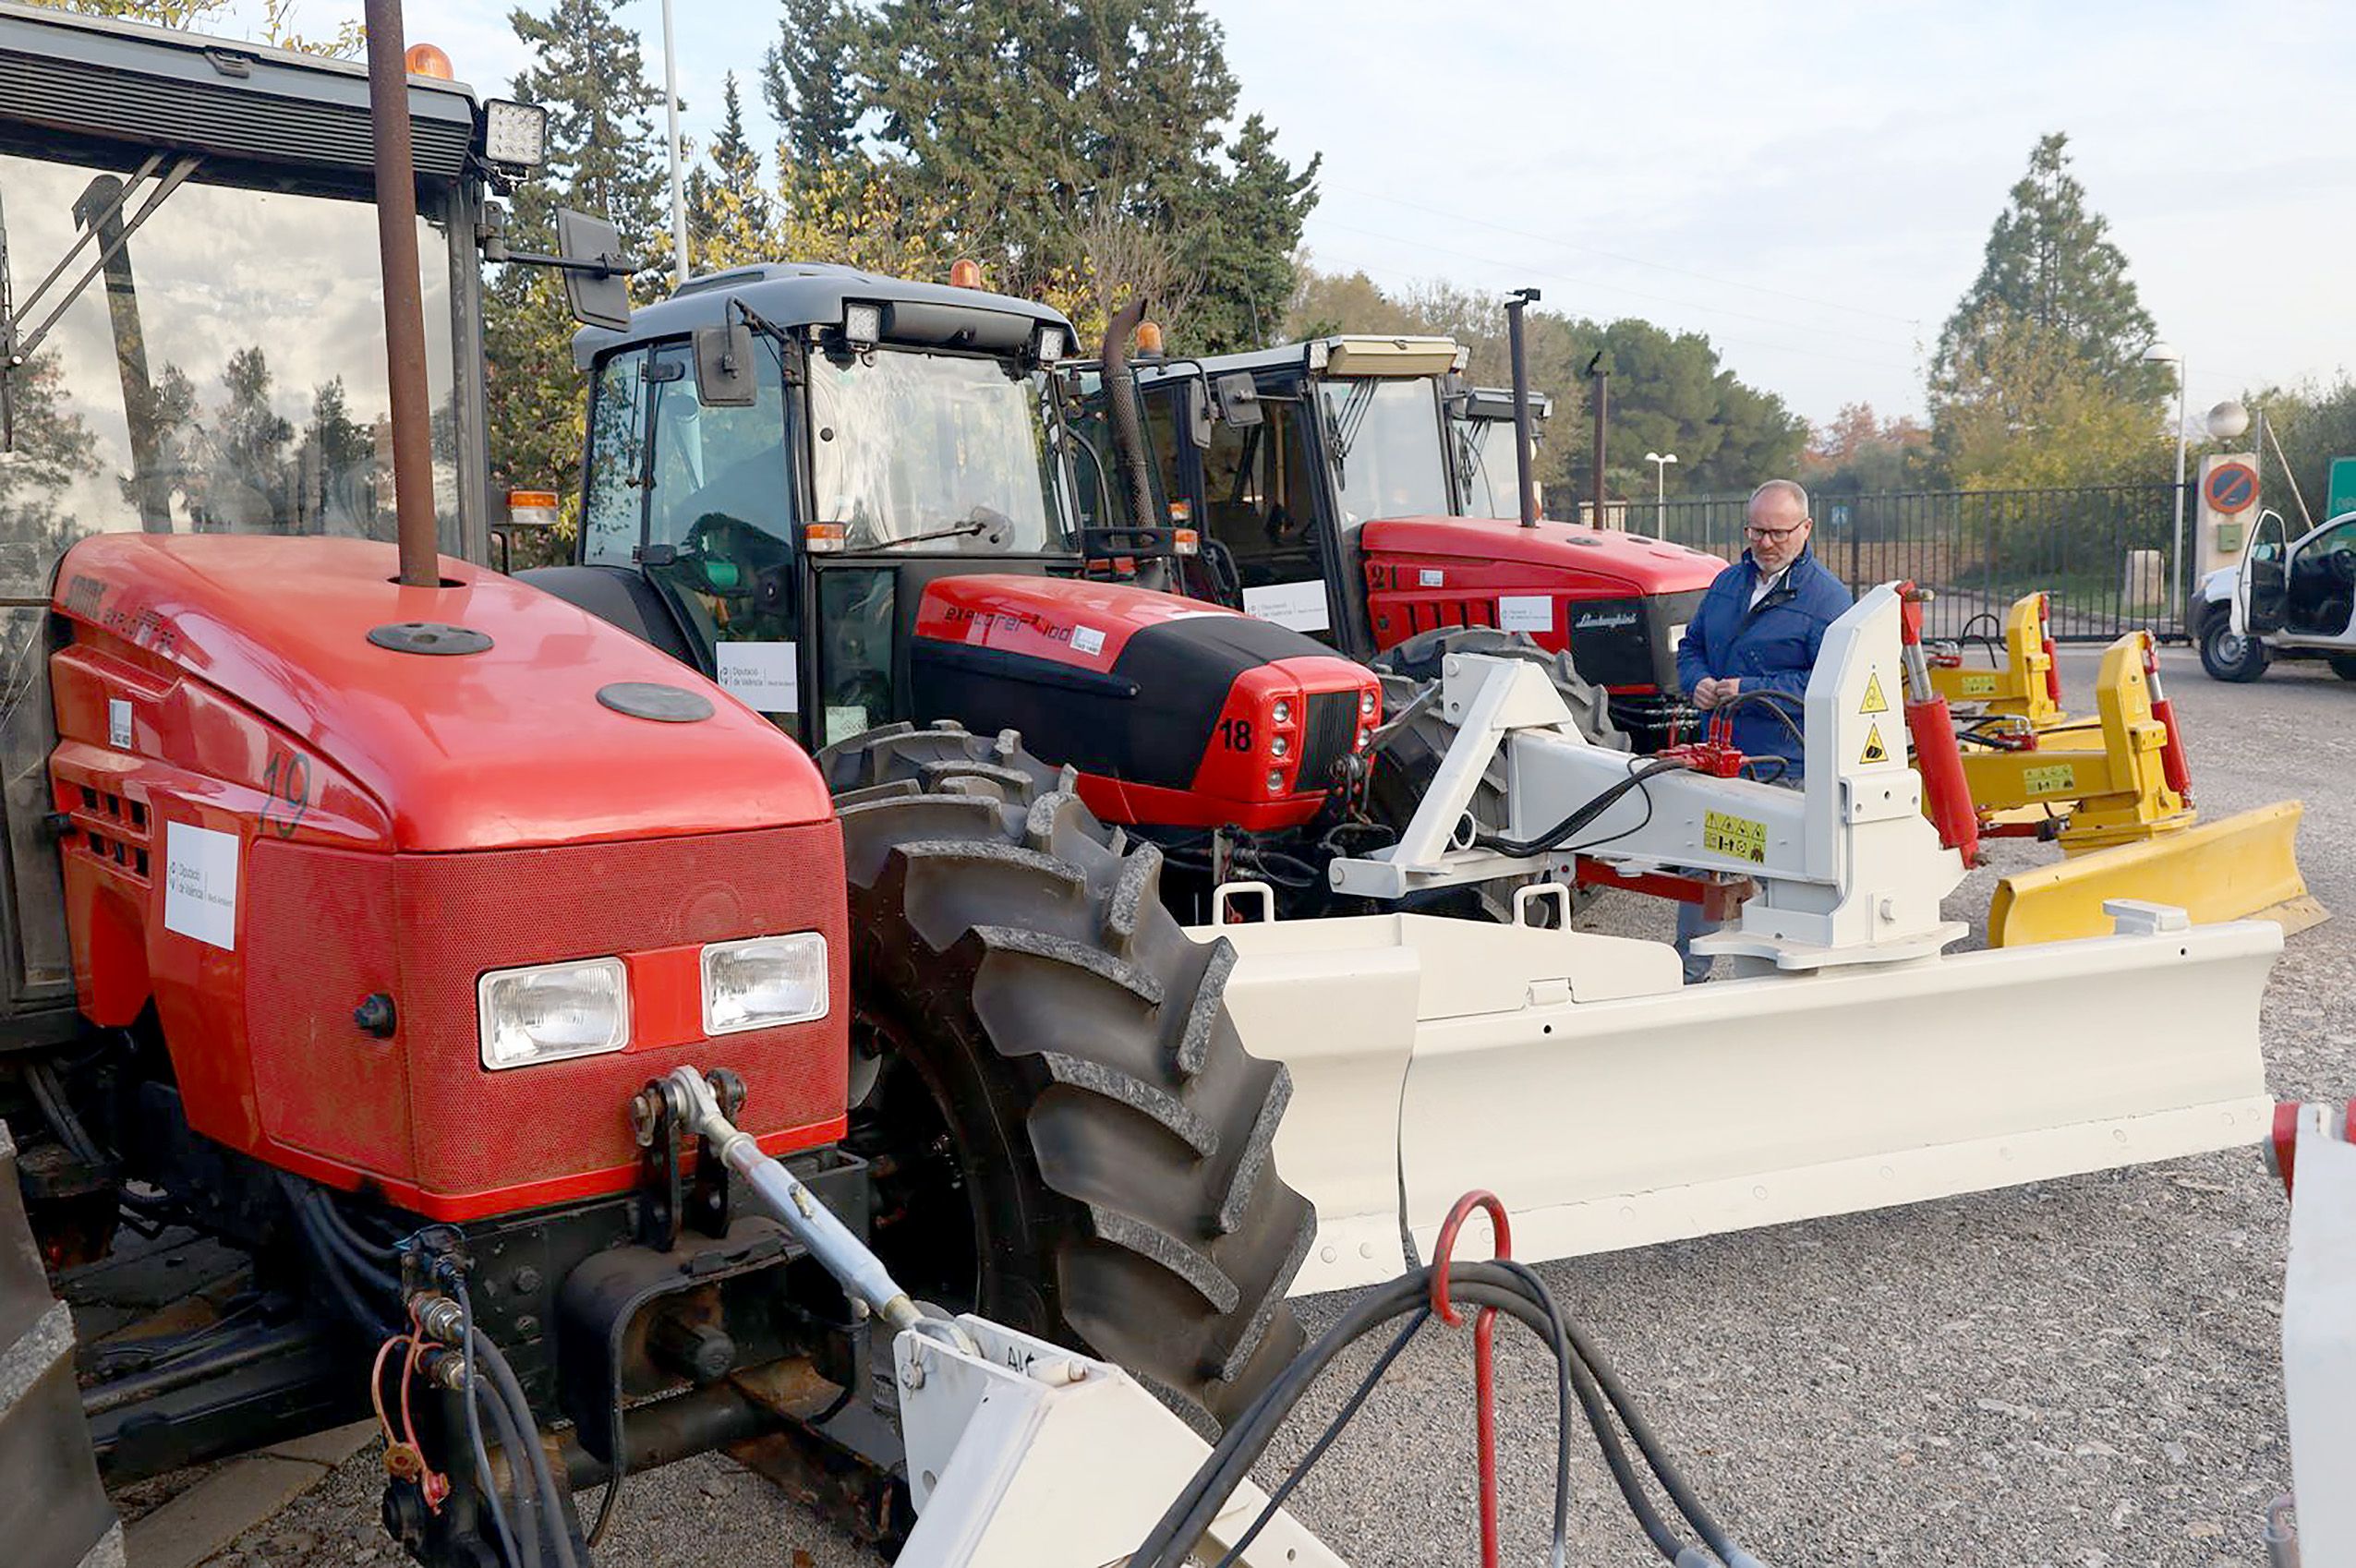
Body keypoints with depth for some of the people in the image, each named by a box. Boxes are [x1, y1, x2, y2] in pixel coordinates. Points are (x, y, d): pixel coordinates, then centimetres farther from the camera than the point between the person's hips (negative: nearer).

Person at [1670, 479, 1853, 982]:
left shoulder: (1825, 598, -8)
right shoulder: (1727, 582, 13)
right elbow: (1691, 645, 22)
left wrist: (1751, 692, -20)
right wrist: (1698, 683, -1)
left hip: (1785, 769, -7)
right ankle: (1687, 973, 27)